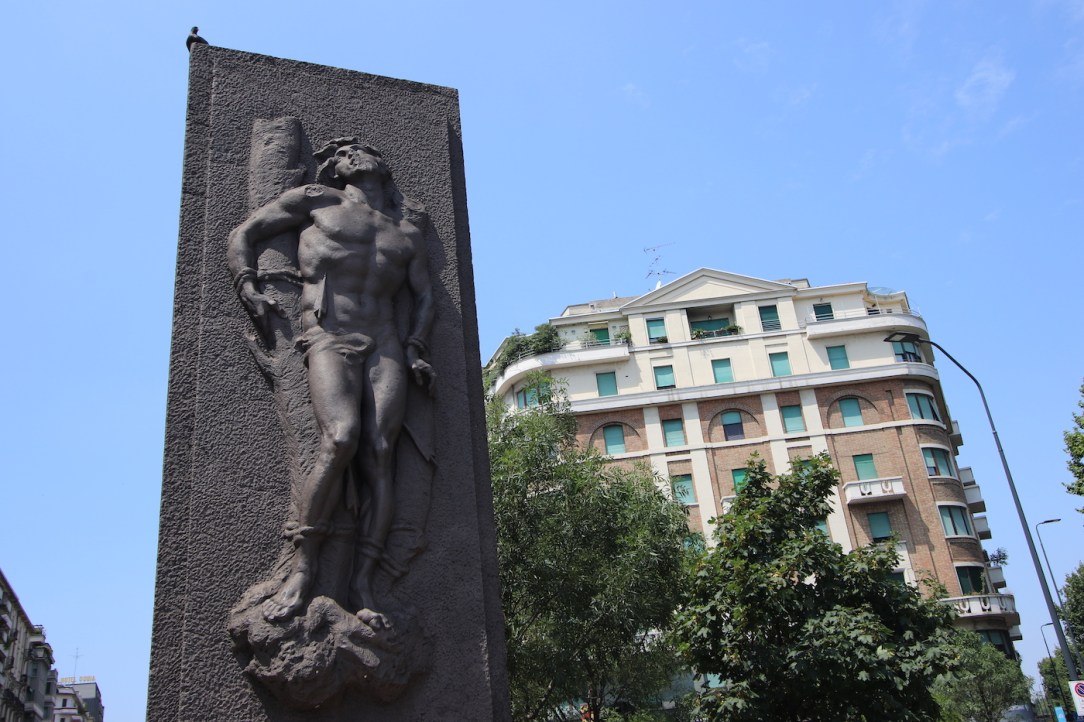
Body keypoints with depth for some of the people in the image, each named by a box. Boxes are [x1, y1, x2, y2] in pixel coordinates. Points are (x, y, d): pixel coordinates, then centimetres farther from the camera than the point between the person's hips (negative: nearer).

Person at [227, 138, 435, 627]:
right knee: (341, 439, -28)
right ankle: (302, 571, -22)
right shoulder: (315, 200, 20)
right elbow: (243, 236, 17)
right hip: (328, 340, -3)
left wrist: (416, 349, 4)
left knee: (380, 454, -16)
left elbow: (424, 295, 21)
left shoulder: (408, 233, 28)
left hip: (385, 348, 3)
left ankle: (362, 585, -18)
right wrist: (248, 289, -1)